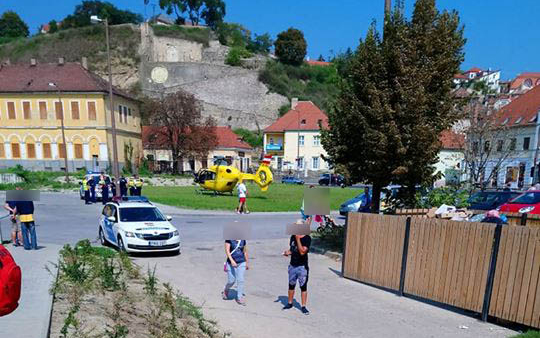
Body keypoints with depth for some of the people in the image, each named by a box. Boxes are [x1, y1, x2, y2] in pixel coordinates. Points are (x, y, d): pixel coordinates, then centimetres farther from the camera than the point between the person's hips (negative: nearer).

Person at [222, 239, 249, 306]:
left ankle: (239, 298, 11)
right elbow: (227, 251, -16)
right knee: (231, 281, 4)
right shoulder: (229, 239, -8)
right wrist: (232, 260, -29)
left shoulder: (243, 240, 4)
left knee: (240, 280, -2)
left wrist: (247, 263, 16)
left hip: (241, 263, 3)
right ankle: (225, 291, 35)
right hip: (231, 263, -3)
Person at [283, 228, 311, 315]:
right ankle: (289, 303, 31)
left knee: (303, 287, 2)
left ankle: (303, 306, 14)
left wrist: (298, 239, -26)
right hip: (292, 266, 6)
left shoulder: (307, 238, -14)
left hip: (302, 267, -5)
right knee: (291, 285, 16)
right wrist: (288, 252, -4)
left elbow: (302, 252, -24)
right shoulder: (293, 236, 4)